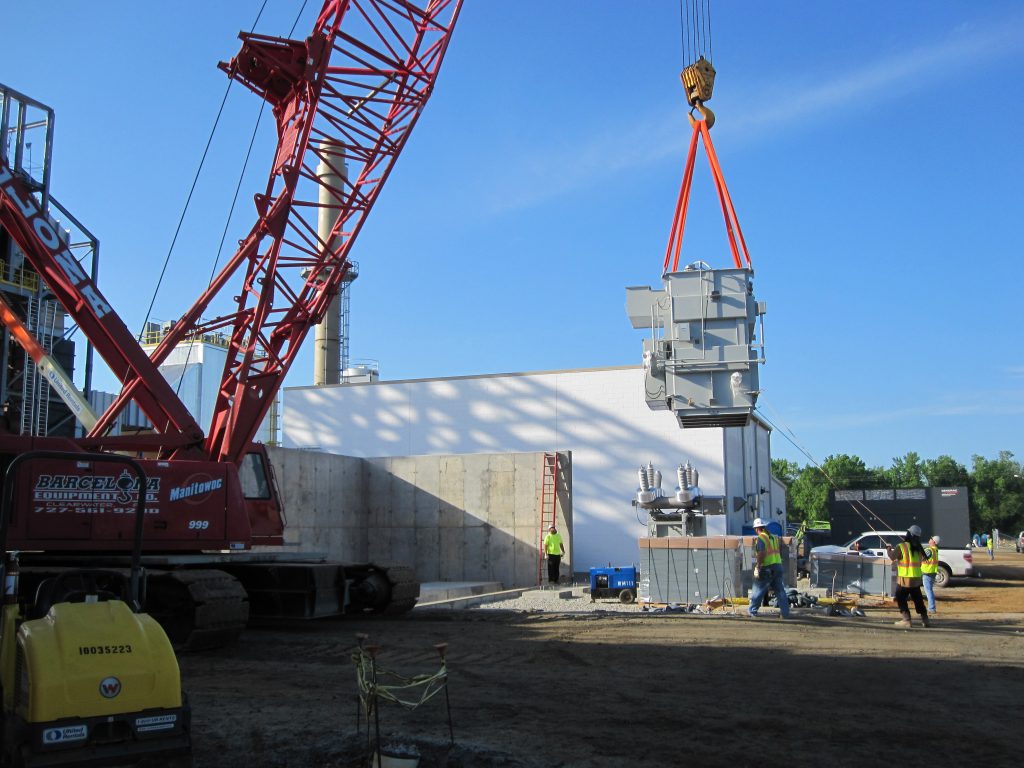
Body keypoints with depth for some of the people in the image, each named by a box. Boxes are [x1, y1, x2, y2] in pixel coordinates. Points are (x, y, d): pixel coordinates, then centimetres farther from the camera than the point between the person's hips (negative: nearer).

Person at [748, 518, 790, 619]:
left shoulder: (760, 538, -10)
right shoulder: (774, 537, 15)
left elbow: (761, 554, -20)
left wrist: (757, 567, -15)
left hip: (767, 568, -7)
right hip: (778, 566, 7)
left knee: (758, 590, 6)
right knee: (780, 591, 7)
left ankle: (752, 610, 15)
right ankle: (785, 613, 5)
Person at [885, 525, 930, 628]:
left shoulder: (901, 547, -14)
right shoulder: (918, 548, 4)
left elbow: (892, 557, -11)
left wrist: (889, 549, 9)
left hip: (904, 580, -5)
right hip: (916, 580, 5)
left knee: (901, 600, 7)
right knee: (918, 600, 17)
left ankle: (906, 620, 1)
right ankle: (925, 619, 18)